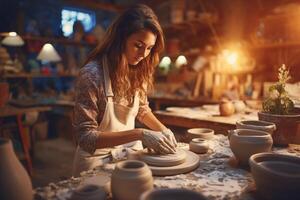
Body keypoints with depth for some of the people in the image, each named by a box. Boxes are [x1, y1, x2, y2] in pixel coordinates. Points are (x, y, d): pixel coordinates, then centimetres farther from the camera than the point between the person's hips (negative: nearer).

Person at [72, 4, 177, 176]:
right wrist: (139, 134, -28)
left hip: (132, 154, 6)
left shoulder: (138, 70, -4)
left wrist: (162, 129, -5)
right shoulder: (92, 74, -22)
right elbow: (85, 136, -21)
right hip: (99, 159, -5)